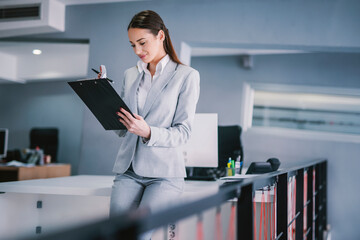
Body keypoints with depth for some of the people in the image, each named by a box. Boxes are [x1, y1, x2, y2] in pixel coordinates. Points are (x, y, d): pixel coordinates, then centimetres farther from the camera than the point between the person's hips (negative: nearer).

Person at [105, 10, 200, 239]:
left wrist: (148, 132, -23)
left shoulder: (187, 76, 0)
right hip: (128, 170, 4)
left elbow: (183, 132, -6)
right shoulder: (130, 75, 15)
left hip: (164, 172, -4)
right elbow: (122, 130, 16)